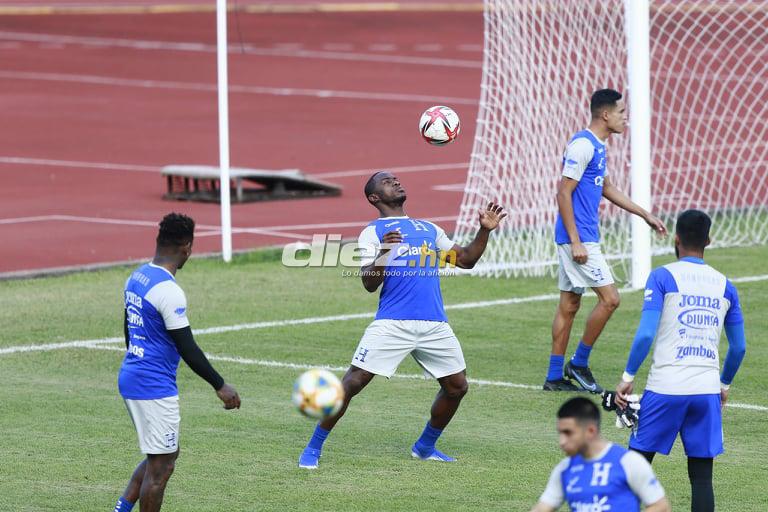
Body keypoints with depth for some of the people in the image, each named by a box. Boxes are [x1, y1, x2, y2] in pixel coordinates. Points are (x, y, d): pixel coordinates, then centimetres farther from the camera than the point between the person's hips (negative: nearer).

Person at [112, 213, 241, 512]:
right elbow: (187, 348, -19)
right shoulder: (169, 291, -20)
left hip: (130, 379, 9)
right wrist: (220, 386, -11)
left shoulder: (136, 278, 7)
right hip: (155, 388, -9)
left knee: (168, 454, 19)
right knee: (159, 466, 0)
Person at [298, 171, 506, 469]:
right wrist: (383, 251, -21)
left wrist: (485, 230, 7)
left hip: (435, 326, 5)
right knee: (353, 382, -12)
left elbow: (466, 260, 21)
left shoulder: (428, 229, 23)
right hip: (392, 323, -5)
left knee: (457, 386, 7)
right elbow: (370, 284, -5)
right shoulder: (372, 233, 7)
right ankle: (313, 449, -2)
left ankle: (425, 447, 27)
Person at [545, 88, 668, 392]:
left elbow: (607, 189, 28)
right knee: (609, 298, -9)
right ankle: (579, 364, 1)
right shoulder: (582, 145, -16)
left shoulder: (598, 147, 15)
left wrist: (645, 215, 30)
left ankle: (555, 377, 14)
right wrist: (575, 242, -21)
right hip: (578, 238, -10)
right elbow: (563, 193, -18)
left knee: (569, 305, 11)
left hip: (582, 239, 10)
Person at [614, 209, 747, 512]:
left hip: (665, 388, -3)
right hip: (707, 391, 3)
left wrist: (627, 378, -1)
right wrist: (724, 385, 31)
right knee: (701, 477, 5)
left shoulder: (663, 277, -2)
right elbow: (739, 347, 16)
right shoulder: (724, 285, 12)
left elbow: (645, 334, -10)